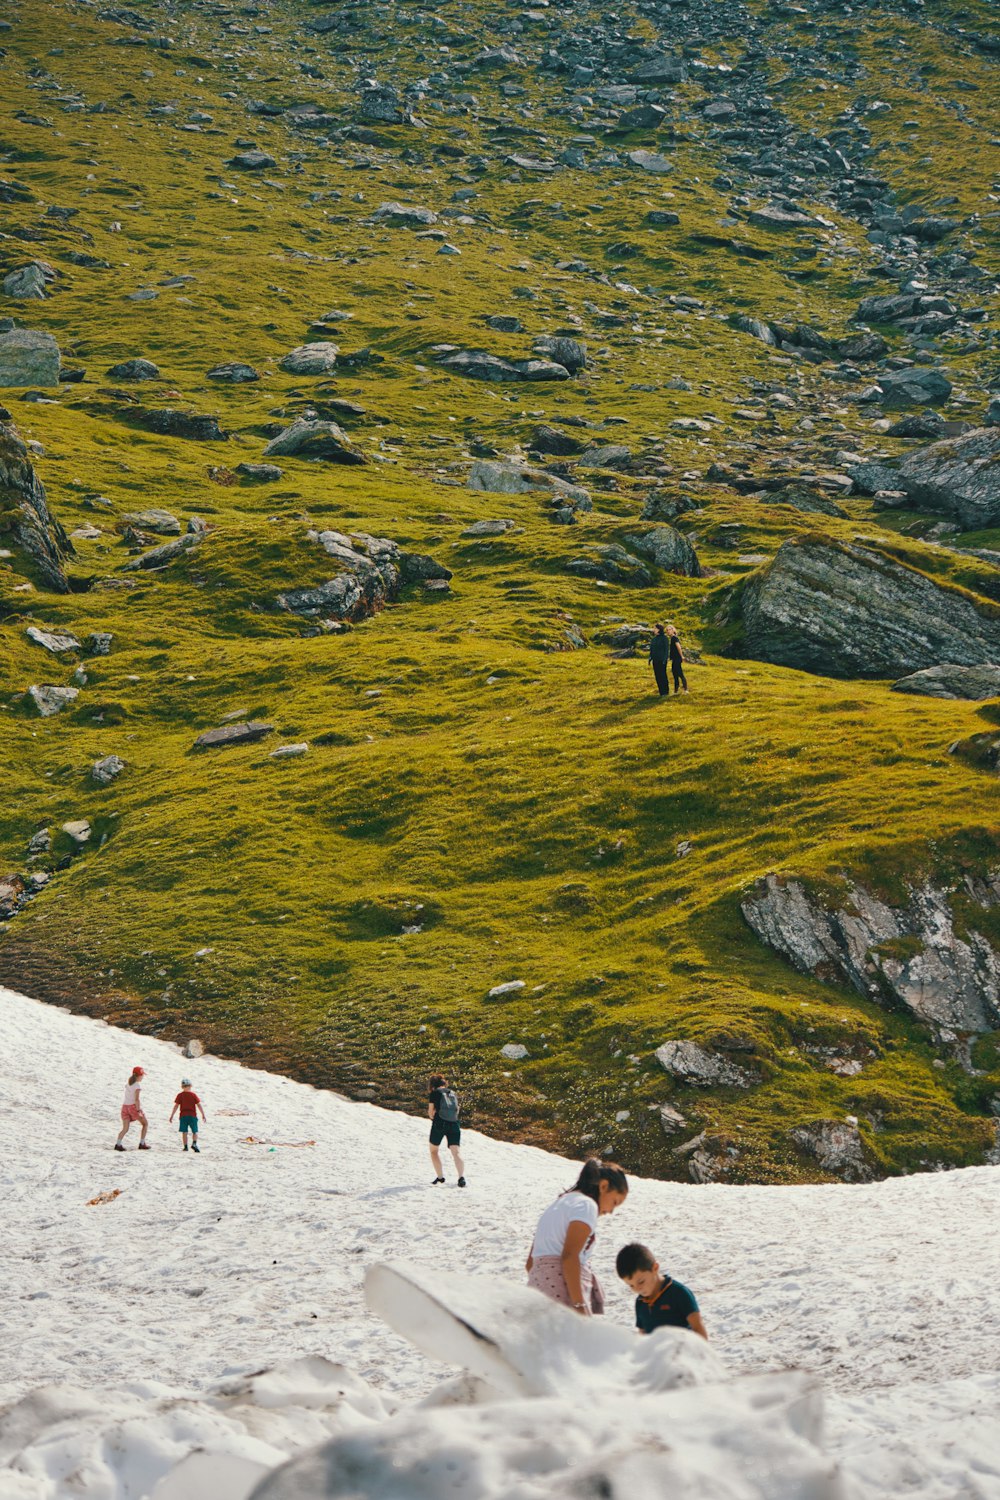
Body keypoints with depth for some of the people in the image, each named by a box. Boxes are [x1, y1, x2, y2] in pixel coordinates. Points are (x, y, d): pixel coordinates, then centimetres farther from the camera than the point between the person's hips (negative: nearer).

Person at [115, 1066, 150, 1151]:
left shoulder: (128, 1084, 13)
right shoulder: (137, 1085, -9)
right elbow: (136, 1099, -17)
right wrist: (138, 1110, -20)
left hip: (125, 1106, 6)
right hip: (133, 1106, -6)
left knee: (125, 1128, 2)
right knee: (145, 1124, 13)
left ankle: (118, 1144, -17)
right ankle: (142, 1143, 8)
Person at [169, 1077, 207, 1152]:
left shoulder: (180, 1095, -1)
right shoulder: (193, 1095, -1)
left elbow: (176, 1106, -3)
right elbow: (199, 1105, -3)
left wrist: (171, 1116, 0)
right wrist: (203, 1115, 3)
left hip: (183, 1115, 0)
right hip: (192, 1115, 0)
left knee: (184, 1132, 6)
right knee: (195, 1131, 7)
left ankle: (185, 1146, 3)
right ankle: (194, 1143, -16)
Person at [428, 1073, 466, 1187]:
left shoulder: (435, 1093, 3)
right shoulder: (453, 1093, 16)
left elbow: (430, 1111, 1)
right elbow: (457, 1110, 16)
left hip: (439, 1123, -3)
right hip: (454, 1124, 3)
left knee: (434, 1150, 15)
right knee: (456, 1152, -5)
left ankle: (440, 1177, 7)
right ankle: (461, 1176, -24)